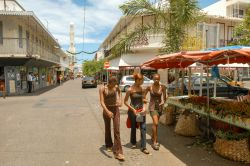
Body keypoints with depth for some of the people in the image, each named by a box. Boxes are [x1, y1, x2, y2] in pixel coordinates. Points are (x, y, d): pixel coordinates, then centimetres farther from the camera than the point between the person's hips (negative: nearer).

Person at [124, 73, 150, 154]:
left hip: (141, 110, 4)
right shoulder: (130, 90, -12)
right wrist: (133, 109, -13)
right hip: (133, 111, -4)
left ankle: (143, 147, 6)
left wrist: (144, 107, -4)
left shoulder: (141, 88, 3)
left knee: (143, 128, -1)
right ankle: (133, 143, 36)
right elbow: (125, 101, -7)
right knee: (133, 128, 12)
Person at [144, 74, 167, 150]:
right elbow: (144, 95, 6)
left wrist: (163, 102, -19)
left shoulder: (162, 87, -4)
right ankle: (155, 141, -9)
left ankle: (153, 138, 35)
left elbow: (164, 97, 0)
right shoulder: (149, 87, -6)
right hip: (152, 106, -2)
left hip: (159, 106, 3)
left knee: (155, 123, 15)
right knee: (155, 123, -16)